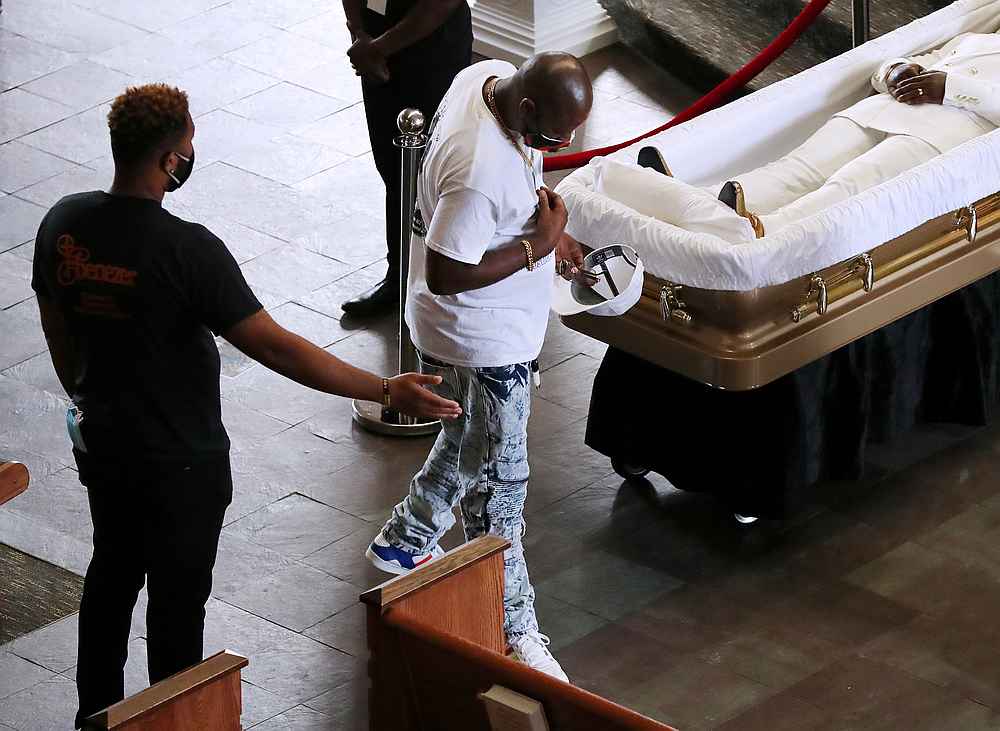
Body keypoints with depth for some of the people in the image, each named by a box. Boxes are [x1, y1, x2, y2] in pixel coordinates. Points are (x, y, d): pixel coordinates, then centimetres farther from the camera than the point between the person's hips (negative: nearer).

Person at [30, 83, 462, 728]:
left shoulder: (63, 223, -11)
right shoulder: (187, 250, -31)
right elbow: (274, 346, -30)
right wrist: (385, 390, -26)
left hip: (100, 444, 6)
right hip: (181, 461, -6)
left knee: (112, 575, 26)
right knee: (177, 600, 14)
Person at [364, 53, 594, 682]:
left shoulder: (491, 76, -10)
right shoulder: (479, 171, -38)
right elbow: (445, 275, -32)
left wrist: (547, 231, 5)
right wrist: (539, 245, -26)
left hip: (500, 328, 10)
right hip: (481, 342, -10)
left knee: (474, 442, 29)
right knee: (499, 481, 5)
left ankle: (404, 541, 51)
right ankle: (515, 629, 20)